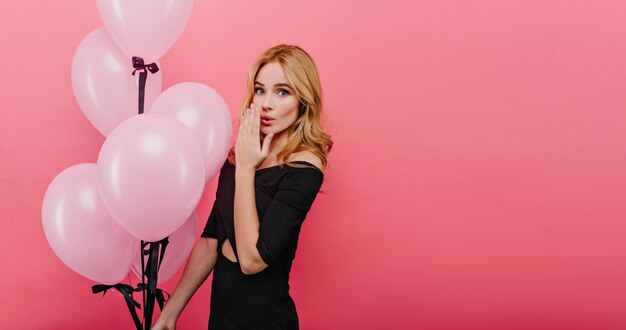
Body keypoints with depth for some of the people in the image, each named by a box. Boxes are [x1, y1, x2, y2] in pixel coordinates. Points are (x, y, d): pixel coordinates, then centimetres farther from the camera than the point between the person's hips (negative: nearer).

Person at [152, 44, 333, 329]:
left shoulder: (303, 169, -18)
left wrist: (245, 169, -19)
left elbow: (253, 259, -24)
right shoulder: (238, 153, -1)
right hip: (221, 306, 5)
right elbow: (210, 240, 4)